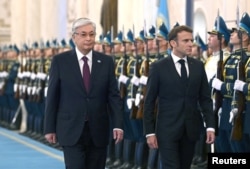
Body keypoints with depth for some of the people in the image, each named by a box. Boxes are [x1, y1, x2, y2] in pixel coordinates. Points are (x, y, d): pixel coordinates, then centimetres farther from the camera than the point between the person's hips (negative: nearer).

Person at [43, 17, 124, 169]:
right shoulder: (60, 61, 0)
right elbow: (52, 97, 2)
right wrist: (50, 128, -1)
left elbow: (114, 96, 3)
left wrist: (118, 125, -8)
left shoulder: (106, 62, 5)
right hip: (71, 130, -3)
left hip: (98, 131, 3)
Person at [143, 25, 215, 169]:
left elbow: (205, 98, 8)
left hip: (191, 128, 4)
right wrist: (149, 132, -7)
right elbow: (149, 102, -2)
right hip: (167, 129, -4)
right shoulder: (159, 67, -3)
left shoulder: (198, 66, 7)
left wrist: (210, 126, -2)